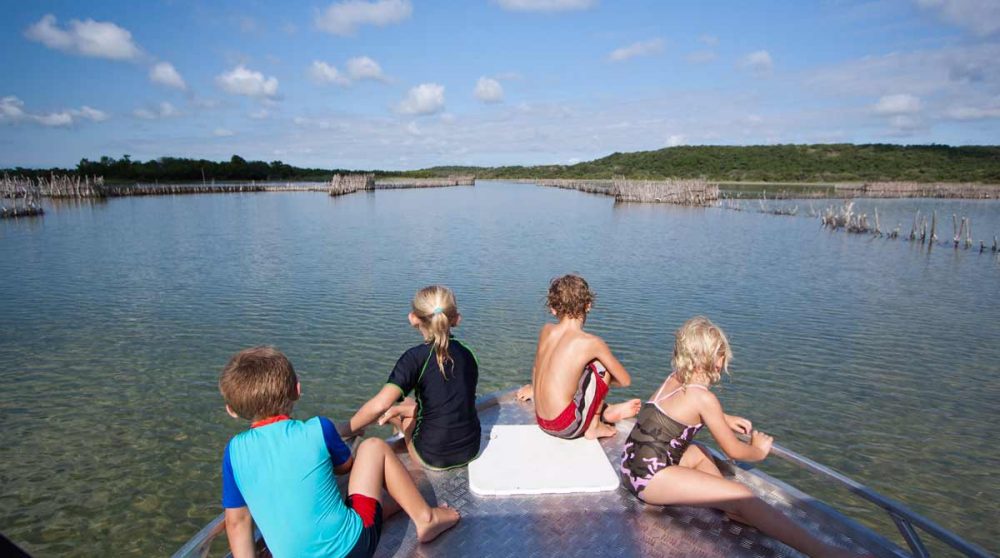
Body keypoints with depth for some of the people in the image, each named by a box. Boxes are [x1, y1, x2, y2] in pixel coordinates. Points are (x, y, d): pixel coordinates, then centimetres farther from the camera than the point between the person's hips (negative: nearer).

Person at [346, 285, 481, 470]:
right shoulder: (467, 355, 0)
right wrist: (403, 409, 10)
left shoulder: (416, 357, -17)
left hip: (433, 458, -5)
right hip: (470, 451, 5)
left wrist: (345, 431, -12)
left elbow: (380, 405, -28)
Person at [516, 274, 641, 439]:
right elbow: (625, 381, 0)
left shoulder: (546, 330, 2)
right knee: (602, 364, 6)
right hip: (567, 428, -6)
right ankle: (594, 427, 12)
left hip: (542, 422, 6)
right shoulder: (592, 342, -12)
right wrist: (604, 379, 21)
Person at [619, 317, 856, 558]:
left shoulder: (673, 379, 10)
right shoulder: (704, 397, -12)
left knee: (699, 454, 27)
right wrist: (760, 451, 19)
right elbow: (734, 451, -1)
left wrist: (725, 419, 29)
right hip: (649, 476, -9)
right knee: (741, 497, -12)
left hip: (634, 464, 9)